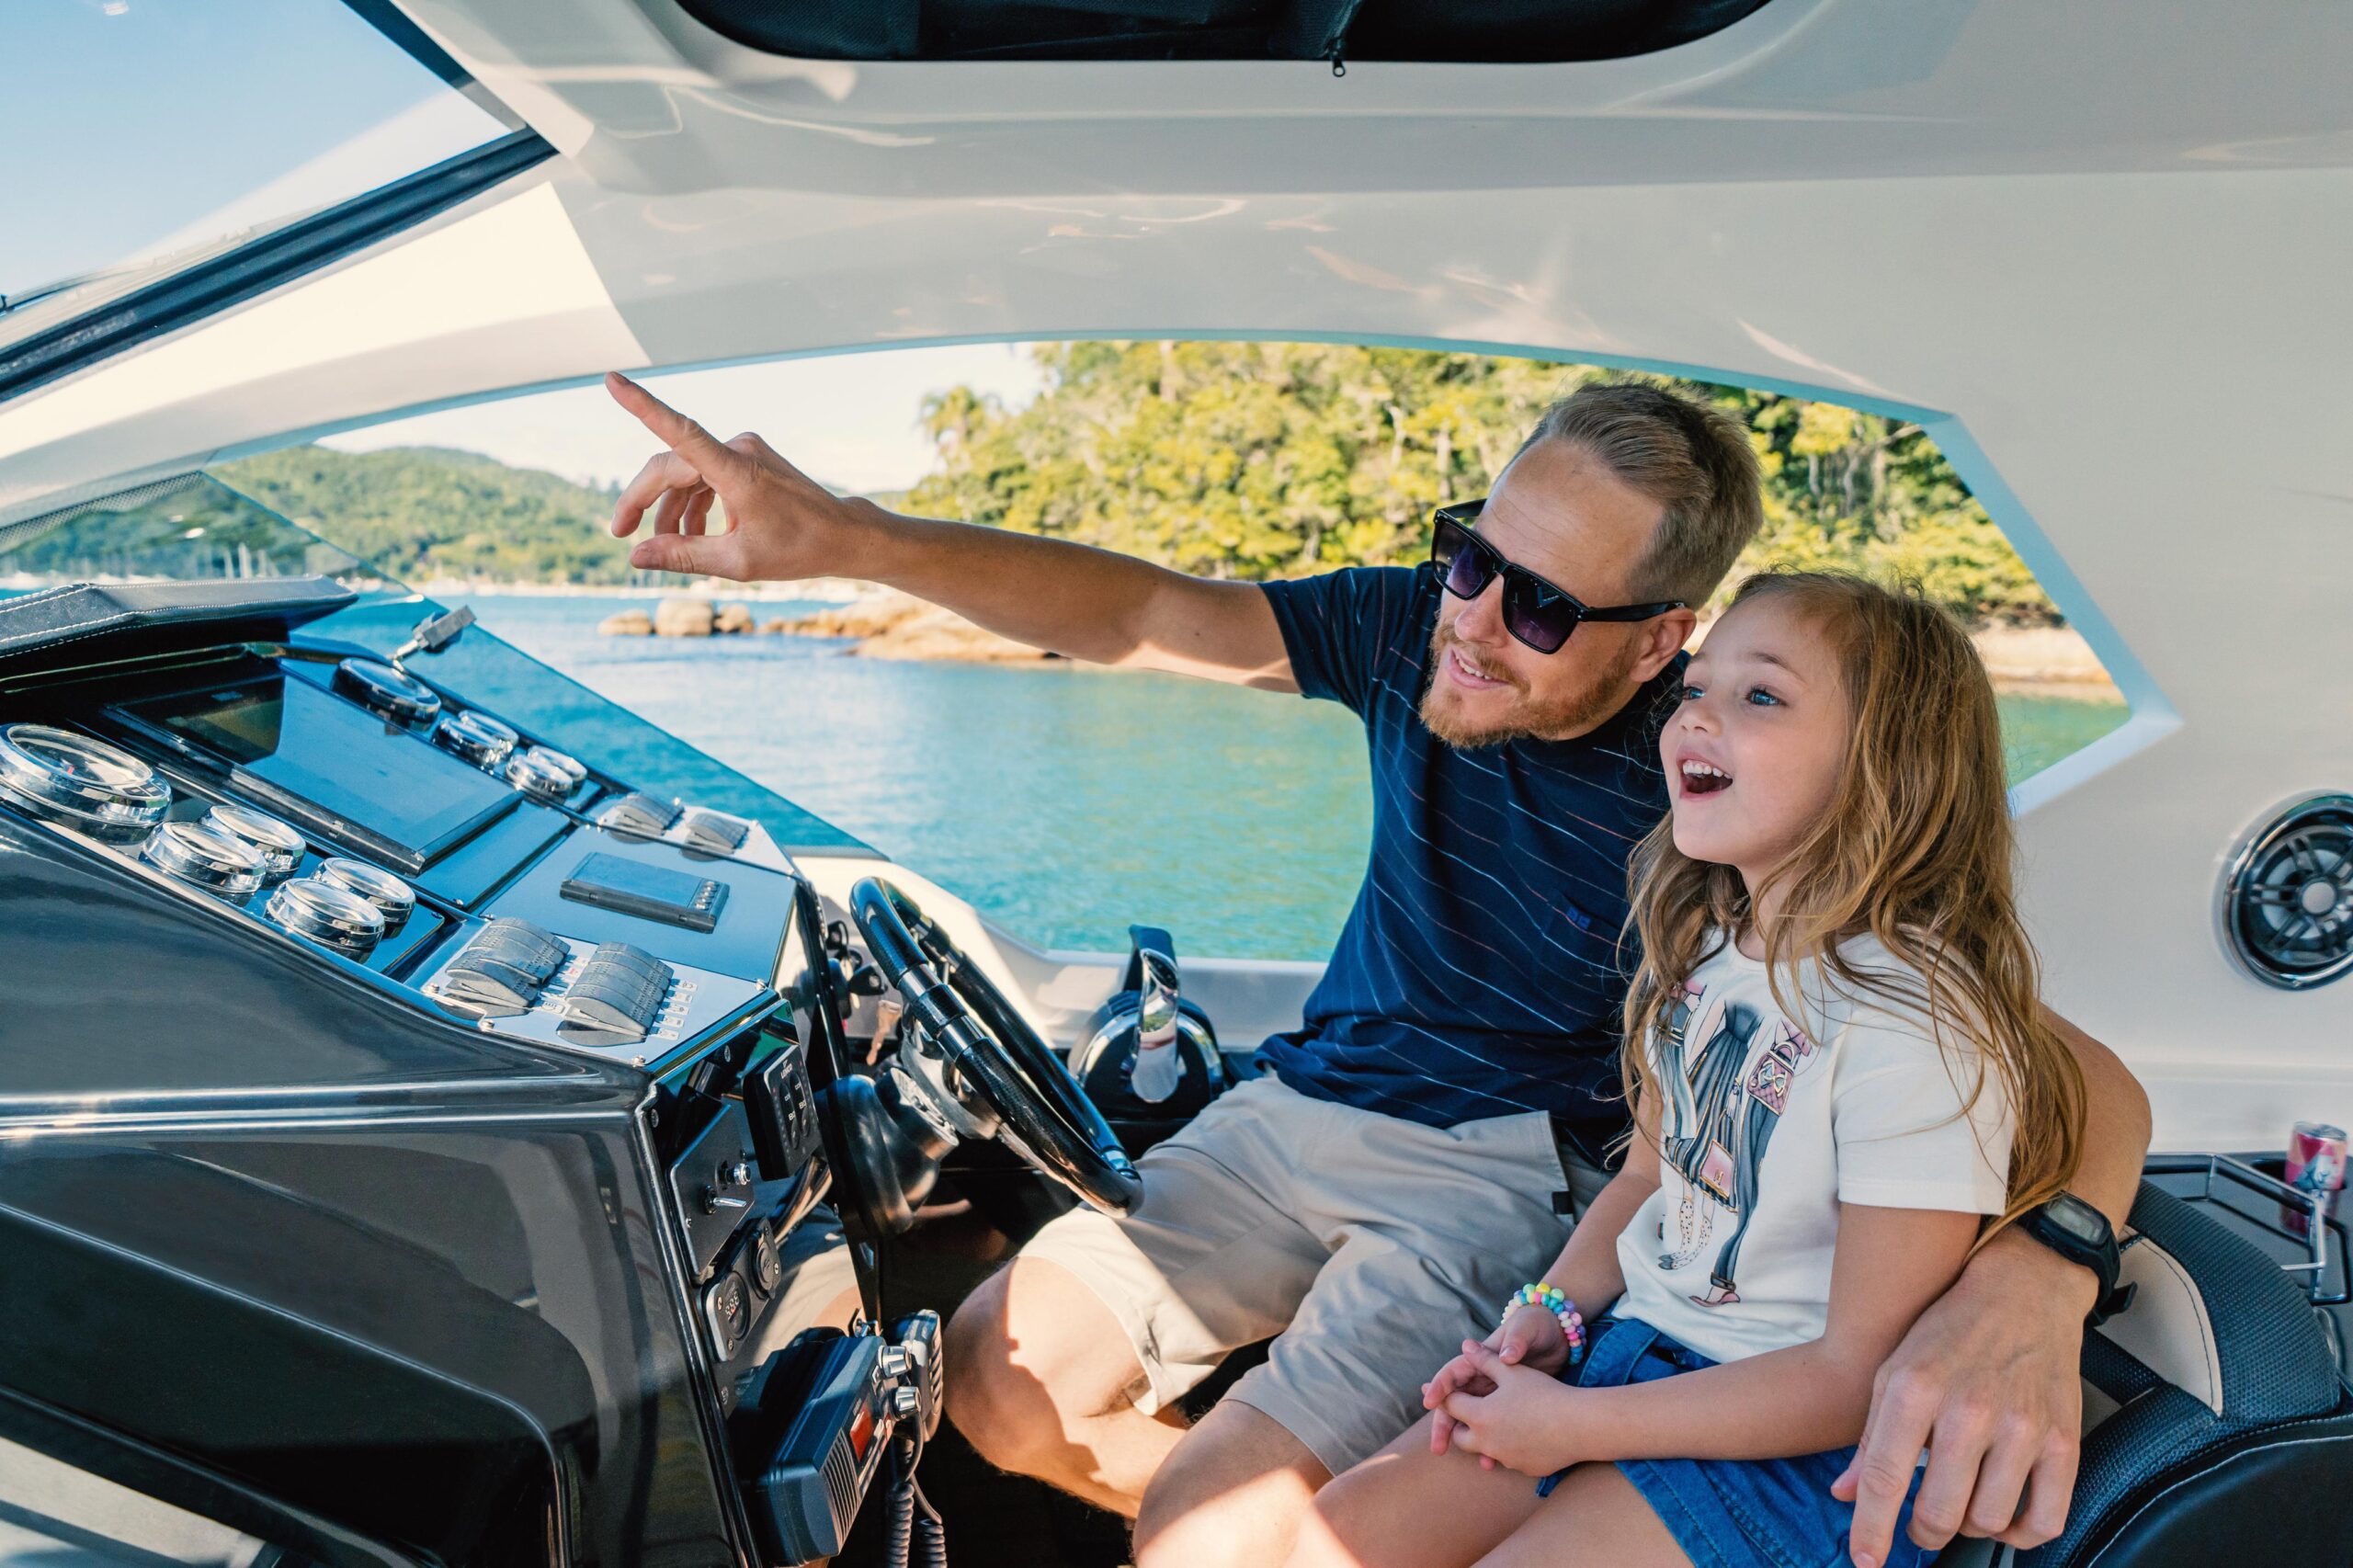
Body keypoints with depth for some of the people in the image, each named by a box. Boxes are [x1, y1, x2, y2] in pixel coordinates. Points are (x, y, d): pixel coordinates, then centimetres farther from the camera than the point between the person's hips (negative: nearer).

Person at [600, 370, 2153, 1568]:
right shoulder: (1417, 631, -8)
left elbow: (2071, 1067, -24)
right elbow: (1136, 612, -15)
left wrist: (2033, 1282, -48)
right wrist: (839, 536, -29)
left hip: (1509, 1171, -5)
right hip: (1309, 1102, 6)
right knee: (1001, 1382, 0)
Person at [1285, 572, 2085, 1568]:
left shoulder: (1917, 1027, -24)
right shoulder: (1700, 954, 1)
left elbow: (1862, 1379, -21)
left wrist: (1573, 1424, -18)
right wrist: (1548, 1314, -2)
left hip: (1806, 1450, -7)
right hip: (1639, 1352, 7)